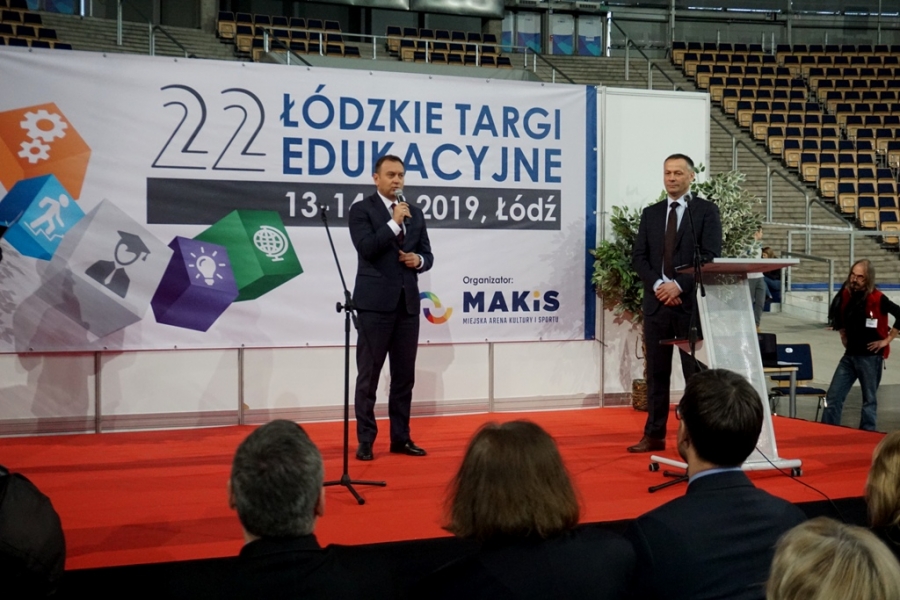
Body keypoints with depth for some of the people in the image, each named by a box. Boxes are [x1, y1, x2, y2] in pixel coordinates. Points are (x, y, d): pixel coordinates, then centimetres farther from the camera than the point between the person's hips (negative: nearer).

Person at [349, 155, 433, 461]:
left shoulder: (415, 213, 15)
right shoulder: (362, 209, -2)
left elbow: (427, 254, 16)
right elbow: (367, 248, -15)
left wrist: (419, 260, -5)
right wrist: (394, 223, -15)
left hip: (408, 302, 6)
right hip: (376, 302, -5)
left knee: (404, 374, 9)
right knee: (369, 374, -1)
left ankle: (401, 437, 17)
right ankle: (365, 440, 5)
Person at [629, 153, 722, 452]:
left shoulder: (706, 211, 2)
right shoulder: (650, 213, 13)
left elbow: (711, 257, -7)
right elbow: (638, 256, 8)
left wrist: (680, 285, -16)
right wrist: (657, 285, -9)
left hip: (691, 301, -4)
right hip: (656, 301, 4)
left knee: (695, 371, 0)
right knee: (656, 372, 6)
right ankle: (654, 435, 12)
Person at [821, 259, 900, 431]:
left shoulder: (877, 299, -15)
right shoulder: (846, 294, 1)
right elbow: (837, 314, 22)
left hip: (871, 356, -6)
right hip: (850, 355, 6)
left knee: (869, 400, 6)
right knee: (833, 397, 4)